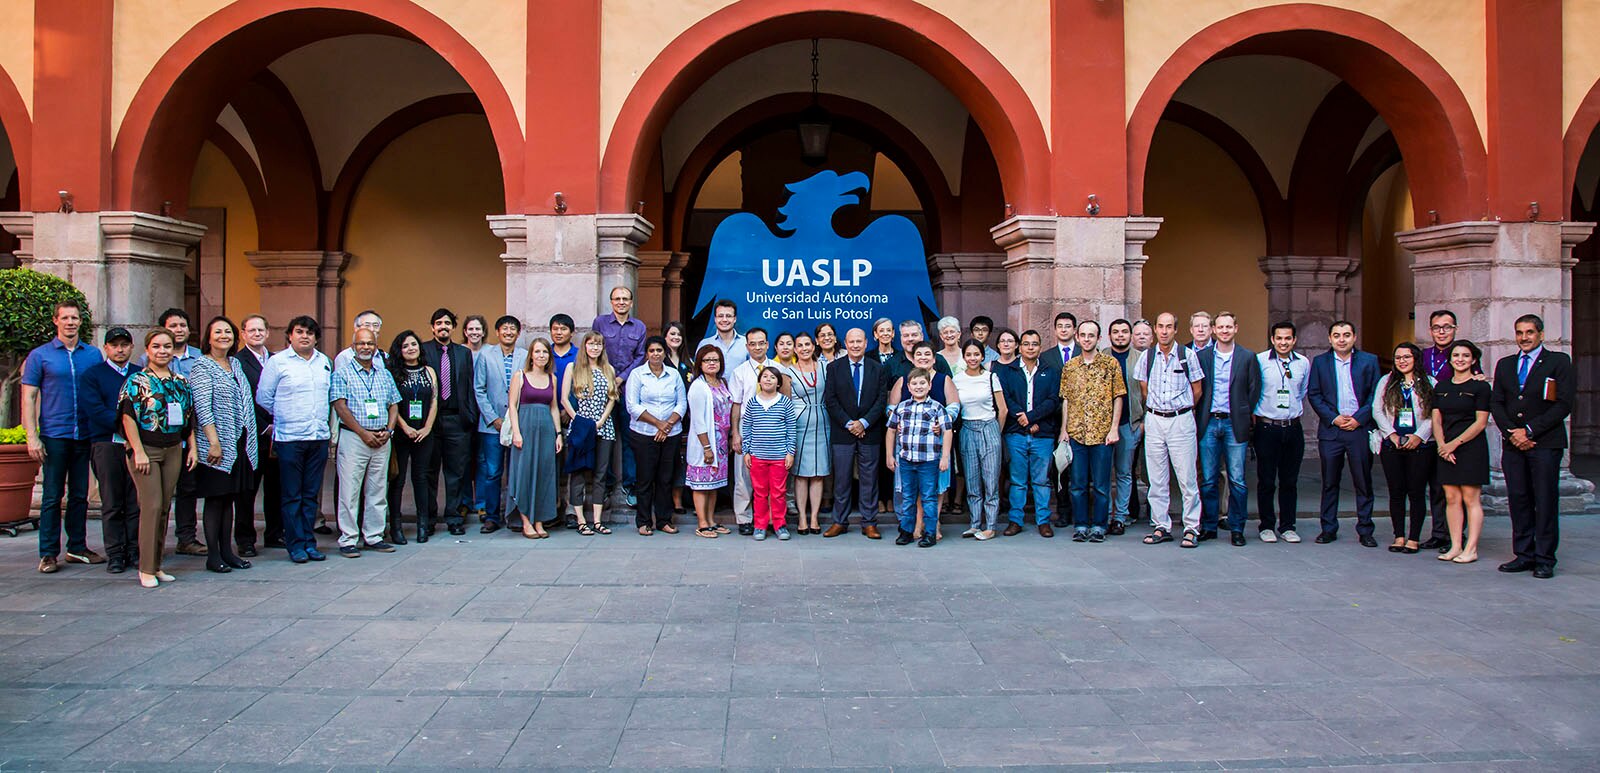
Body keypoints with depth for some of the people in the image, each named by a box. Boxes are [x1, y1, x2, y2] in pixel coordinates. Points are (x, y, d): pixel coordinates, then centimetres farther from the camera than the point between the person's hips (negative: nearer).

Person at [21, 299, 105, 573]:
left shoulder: (93, 354, 9)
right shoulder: (40, 355, 1)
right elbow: (28, 398, -1)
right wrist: (32, 437, -9)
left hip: (85, 435, 3)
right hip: (54, 435, -3)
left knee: (80, 496, 10)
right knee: (52, 497, 0)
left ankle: (77, 548, 19)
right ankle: (48, 554, 6)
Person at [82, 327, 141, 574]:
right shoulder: (92, 375, 7)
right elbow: (95, 410, -5)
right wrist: (124, 425, -13)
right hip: (106, 444, -2)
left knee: (136, 501, 1)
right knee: (112, 503, 0)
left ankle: (134, 551, 6)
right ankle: (115, 554, 5)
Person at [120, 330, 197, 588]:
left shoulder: (181, 382, 12)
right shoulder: (137, 381, -4)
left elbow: (189, 419, 17)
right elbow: (128, 418, -9)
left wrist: (192, 448, 10)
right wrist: (139, 452, -15)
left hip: (173, 451, 5)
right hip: (145, 450, -5)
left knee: (164, 507, 7)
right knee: (152, 506, -10)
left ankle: (156, 565, 14)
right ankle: (147, 569, -2)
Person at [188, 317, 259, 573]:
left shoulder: (235, 364, 14)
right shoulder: (202, 367, -7)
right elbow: (203, 408, -15)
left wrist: (249, 441, 13)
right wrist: (214, 442, -21)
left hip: (238, 445, 7)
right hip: (216, 446, -7)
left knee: (229, 497, 11)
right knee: (215, 499, -1)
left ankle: (227, 551, 17)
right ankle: (213, 555, 6)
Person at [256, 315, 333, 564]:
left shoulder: (324, 361, 12)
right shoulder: (277, 362, -2)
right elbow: (263, 397, 2)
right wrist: (282, 417, 10)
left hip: (319, 437, 4)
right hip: (289, 438, -4)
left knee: (312, 494, 8)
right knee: (292, 496, 1)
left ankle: (309, 542, 15)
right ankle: (296, 545, 6)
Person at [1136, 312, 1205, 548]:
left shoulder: (1188, 355, -2)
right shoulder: (1147, 357, 5)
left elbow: (1197, 390, 6)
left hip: (1181, 420, -3)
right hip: (1154, 421, 3)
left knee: (1187, 478, -5)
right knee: (1156, 479, 6)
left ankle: (1191, 528, 2)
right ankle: (1161, 527, 13)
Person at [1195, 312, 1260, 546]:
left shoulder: (1248, 357, 4)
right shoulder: (1202, 356, 6)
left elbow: (1255, 390, 6)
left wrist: (1243, 414, 4)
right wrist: (1200, 416, 3)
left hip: (1234, 424, -1)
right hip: (1208, 423, 1)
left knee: (1237, 480, -1)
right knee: (1208, 480, 5)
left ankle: (1236, 529, 8)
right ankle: (1209, 526, 14)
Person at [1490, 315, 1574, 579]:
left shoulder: (1558, 362, 2)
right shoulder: (1504, 364, 16)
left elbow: (1563, 405, -6)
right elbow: (1496, 403, 11)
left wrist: (1529, 430, -11)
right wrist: (1511, 433, -4)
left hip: (1545, 443, -4)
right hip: (1513, 444, 4)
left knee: (1546, 501, -3)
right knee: (1518, 500, 5)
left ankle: (1544, 559, 2)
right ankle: (1524, 555, 11)